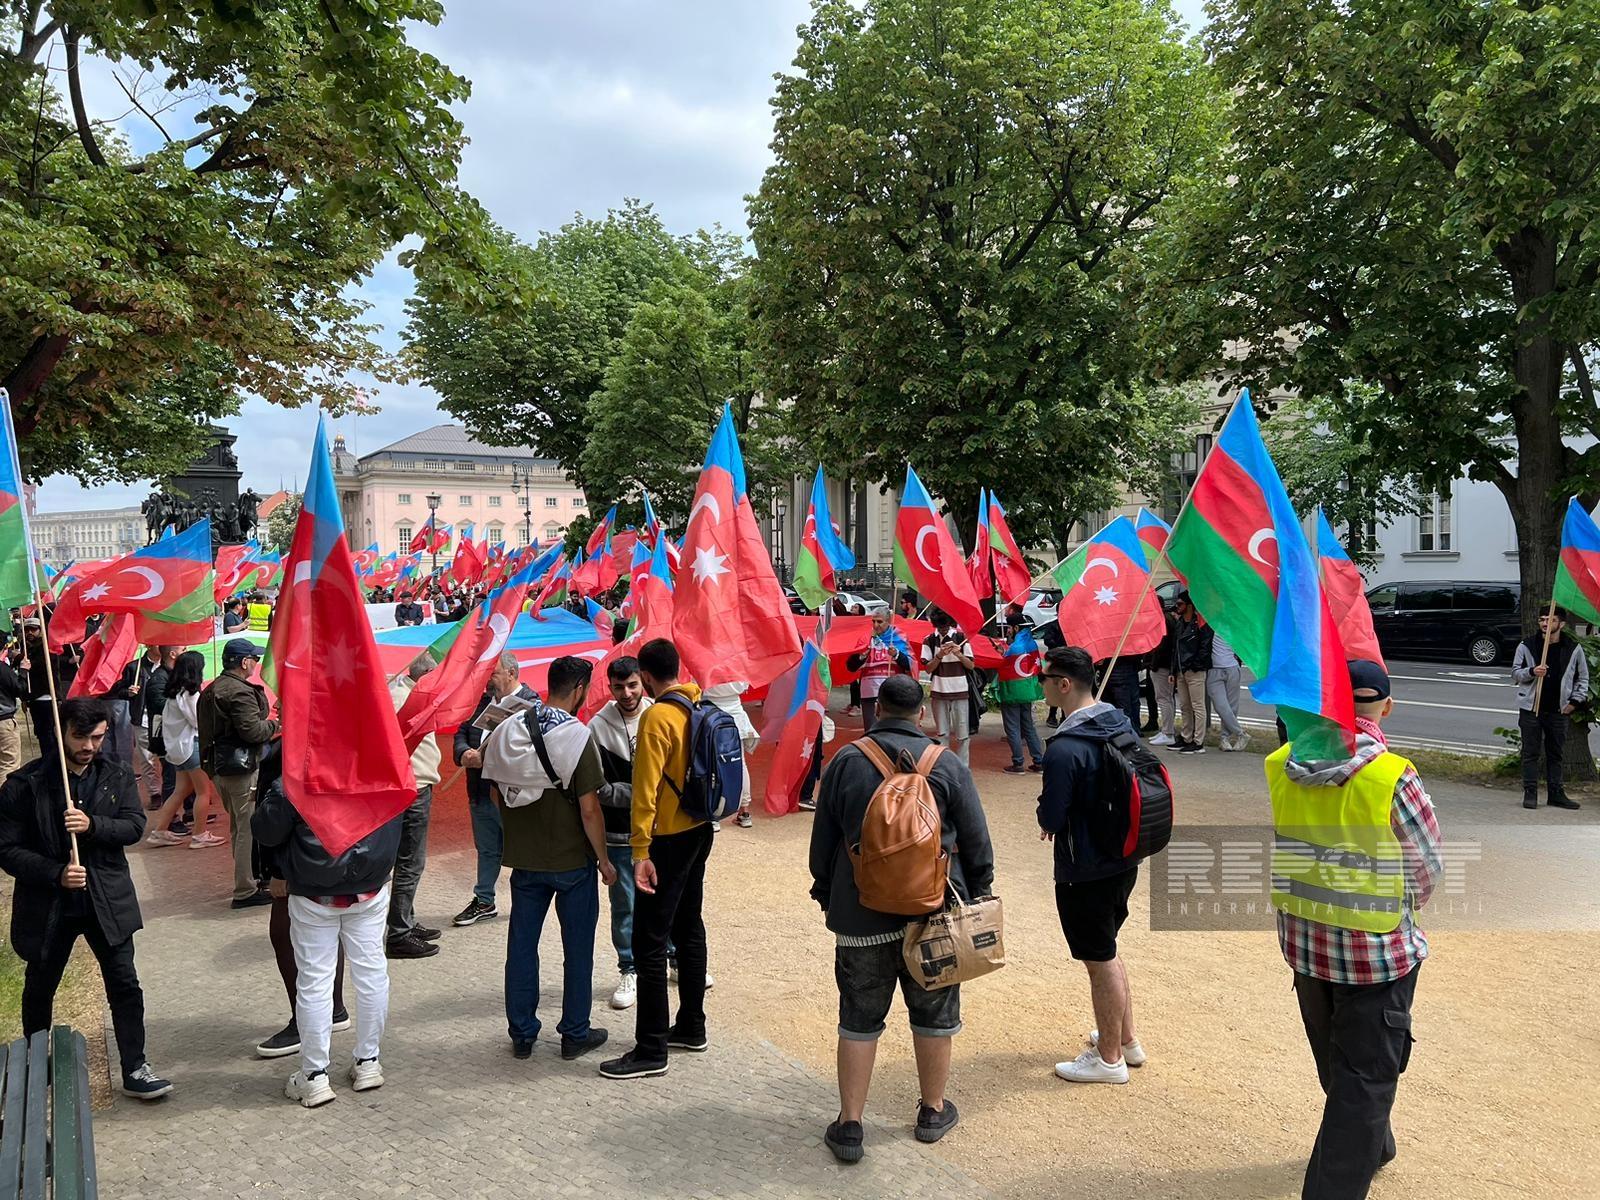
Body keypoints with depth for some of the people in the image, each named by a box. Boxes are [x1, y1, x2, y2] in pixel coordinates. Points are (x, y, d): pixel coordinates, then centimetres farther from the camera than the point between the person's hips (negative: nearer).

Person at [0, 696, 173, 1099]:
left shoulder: (118, 778, 0)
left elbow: (134, 826, -8)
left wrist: (93, 825, -26)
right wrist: (55, 874, -21)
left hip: (107, 900, 1)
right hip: (47, 905, -1)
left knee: (125, 985, -1)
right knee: (39, 989, 17)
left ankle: (134, 1071, 7)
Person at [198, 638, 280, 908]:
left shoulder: (211, 689, 12)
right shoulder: (240, 692, -19)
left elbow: (207, 727, 16)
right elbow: (253, 731, -23)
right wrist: (275, 724, -6)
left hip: (219, 766, 10)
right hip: (242, 767, -10)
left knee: (239, 825, 20)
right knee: (249, 828, -4)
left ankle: (246, 879, 31)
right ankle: (245, 891, 0)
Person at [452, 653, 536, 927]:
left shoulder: (530, 704, -13)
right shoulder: (483, 699, 12)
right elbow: (462, 732, 16)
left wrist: (484, 757, -25)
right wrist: (464, 753, -7)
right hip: (480, 791, 7)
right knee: (487, 850, 20)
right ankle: (484, 901, 32)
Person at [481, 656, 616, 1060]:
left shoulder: (507, 730, -1)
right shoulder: (578, 737, -17)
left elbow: (496, 793, 6)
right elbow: (589, 810, -17)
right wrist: (604, 860, -6)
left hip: (524, 858, 5)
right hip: (573, 860, -4)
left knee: (521, 944, 14)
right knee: (577, 947, 10)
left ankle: (521, 1034, 23)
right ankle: (575, 1034, 19)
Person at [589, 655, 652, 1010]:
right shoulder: (599, 727, -7)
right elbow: (597, 787, -9)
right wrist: (637, 795, -17)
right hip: (621, 834, -2)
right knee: (625, 904, 8)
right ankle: (629, 971, 24)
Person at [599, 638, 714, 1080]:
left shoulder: (657, 717, -19)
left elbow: (645, 790, -21)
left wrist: (641, 852, -21)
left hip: (668, 839, -9)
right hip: (700, 831, 9)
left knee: (649, 943, -2)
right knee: (689, 929, 18)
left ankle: (651, 1050, 4)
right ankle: (691, 1027, 30)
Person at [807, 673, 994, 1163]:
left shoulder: (845, 761, -3)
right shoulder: (948, 764, -5)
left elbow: (823, 841, 4)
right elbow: (976, 842, 0)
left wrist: (826, 894, 18)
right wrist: (978, 896, 13)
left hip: (862, 915, 0)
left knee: (859, 1019, 10)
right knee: (934, 1013, 16)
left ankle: (849, 1124, 13)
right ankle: (933, 1111, 30)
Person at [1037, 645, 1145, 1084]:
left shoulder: (1064, 749, -27)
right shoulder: (1122, 723, -1)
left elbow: (1050, 819, -23)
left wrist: (1049, 818, 0)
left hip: (1085, 874, -8)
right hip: (1124, 861, 8)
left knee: (1100, 961, 8)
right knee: (1107, 952, 25)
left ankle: (1110, 1058, 24)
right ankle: (1126, 1039, 38)